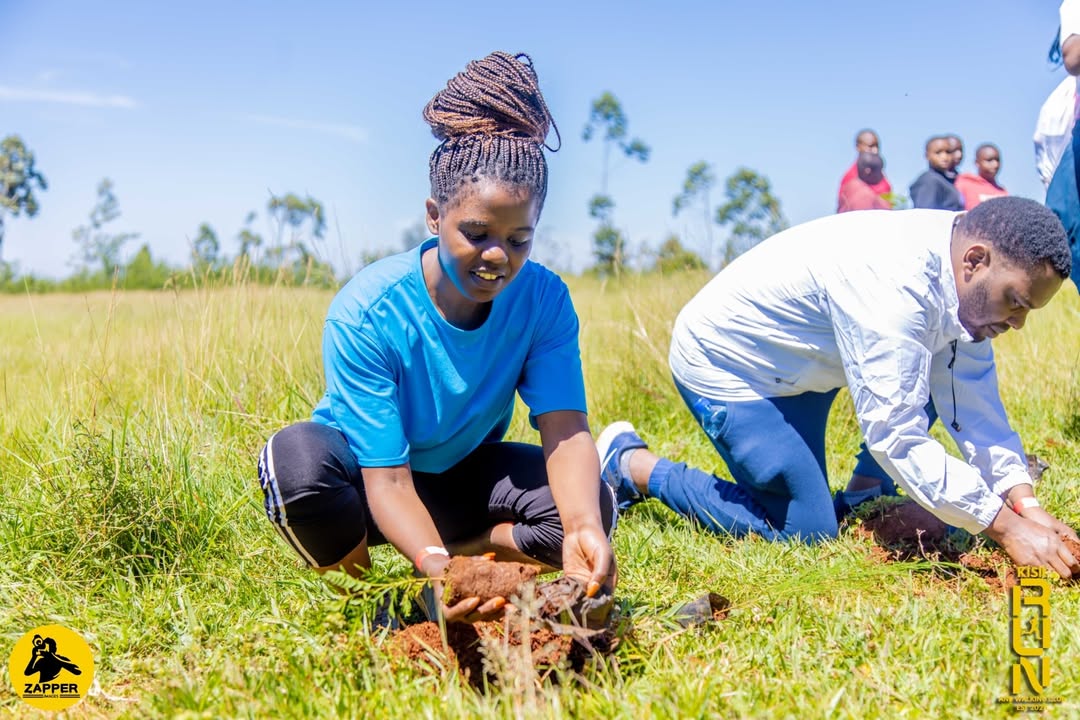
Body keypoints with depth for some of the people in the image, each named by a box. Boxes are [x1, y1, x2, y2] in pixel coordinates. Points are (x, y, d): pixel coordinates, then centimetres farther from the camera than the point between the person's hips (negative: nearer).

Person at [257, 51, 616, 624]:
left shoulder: (543, 300, -18)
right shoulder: (365, 313, -29)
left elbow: (565, 429, -27)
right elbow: (388, 479, -32)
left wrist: (583, 528, -49)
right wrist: (434, 565, -53)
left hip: (462, 478, 3)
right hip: (363, 477, -2)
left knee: (588, 506, -25)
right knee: (298, 455, -38)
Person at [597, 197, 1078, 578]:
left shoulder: (960, 277, -6)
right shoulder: (895, 283, -35)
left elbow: (974, 404, -3)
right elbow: (895, 436, -35)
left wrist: (1024, 502, -13)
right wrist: (1006, 526, -33)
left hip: (791, 370, 9)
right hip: (722, 360, -9)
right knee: (806, 532, -10)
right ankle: (633, 465, -2)